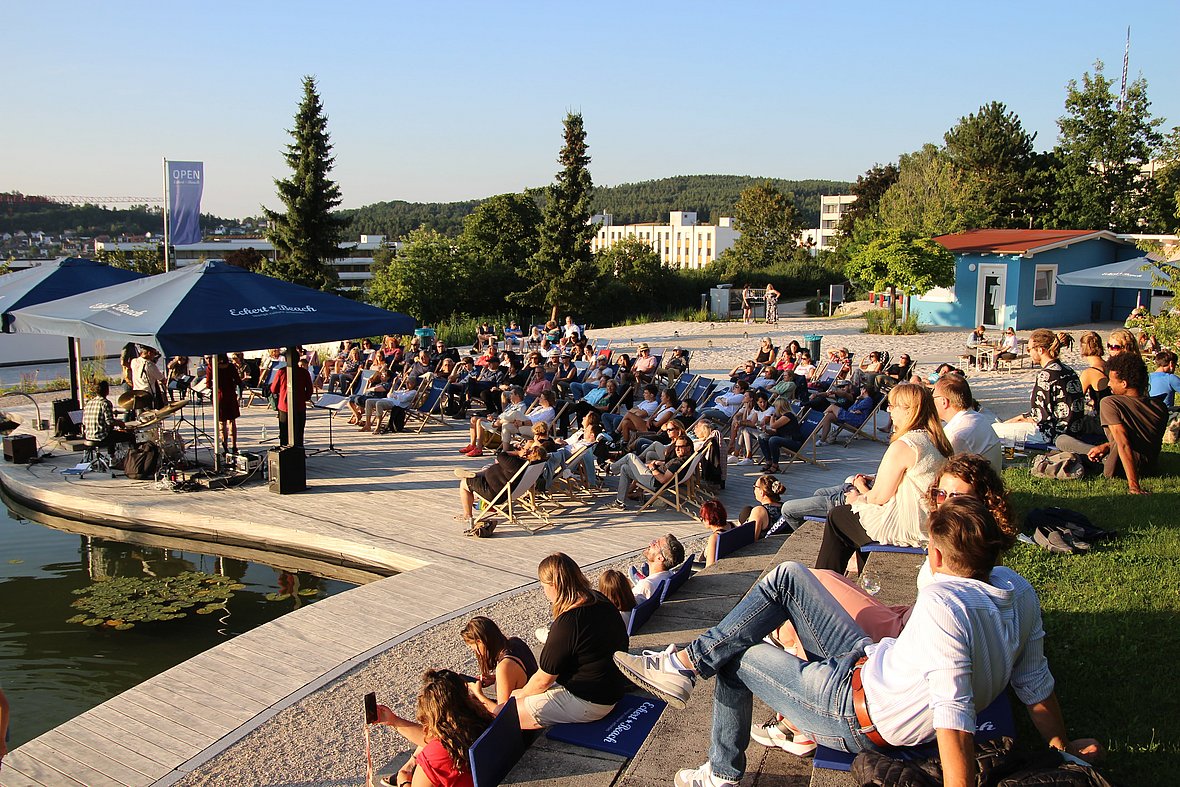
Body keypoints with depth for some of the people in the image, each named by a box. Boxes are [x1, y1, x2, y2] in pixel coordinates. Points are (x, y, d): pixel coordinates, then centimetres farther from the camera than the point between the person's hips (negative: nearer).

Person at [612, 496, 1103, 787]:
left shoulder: (943, 603, -34)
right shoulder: (1019, 590, -9)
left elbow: (955, 722, -38)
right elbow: (1036, 685, -1)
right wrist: (1063, 746, 14)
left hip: (859, 716, -9)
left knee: (733, 657, 9)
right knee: (787, 578, 7)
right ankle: (687, 660, 13)